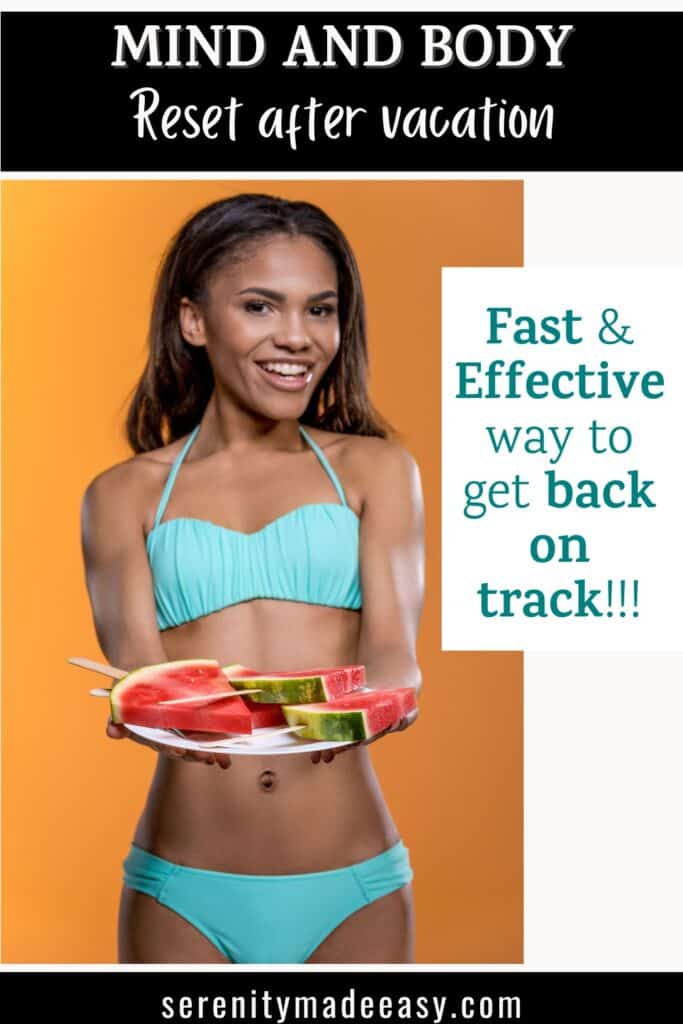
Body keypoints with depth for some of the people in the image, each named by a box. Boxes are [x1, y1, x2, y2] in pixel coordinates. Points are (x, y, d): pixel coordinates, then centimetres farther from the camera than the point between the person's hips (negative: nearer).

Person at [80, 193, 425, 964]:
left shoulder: (373, 468, 5)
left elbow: (392, 645, -7)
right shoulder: (125, 494, 6)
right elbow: (133, 658, -7)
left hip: (352, 886, 0)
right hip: (184, 891, 0)